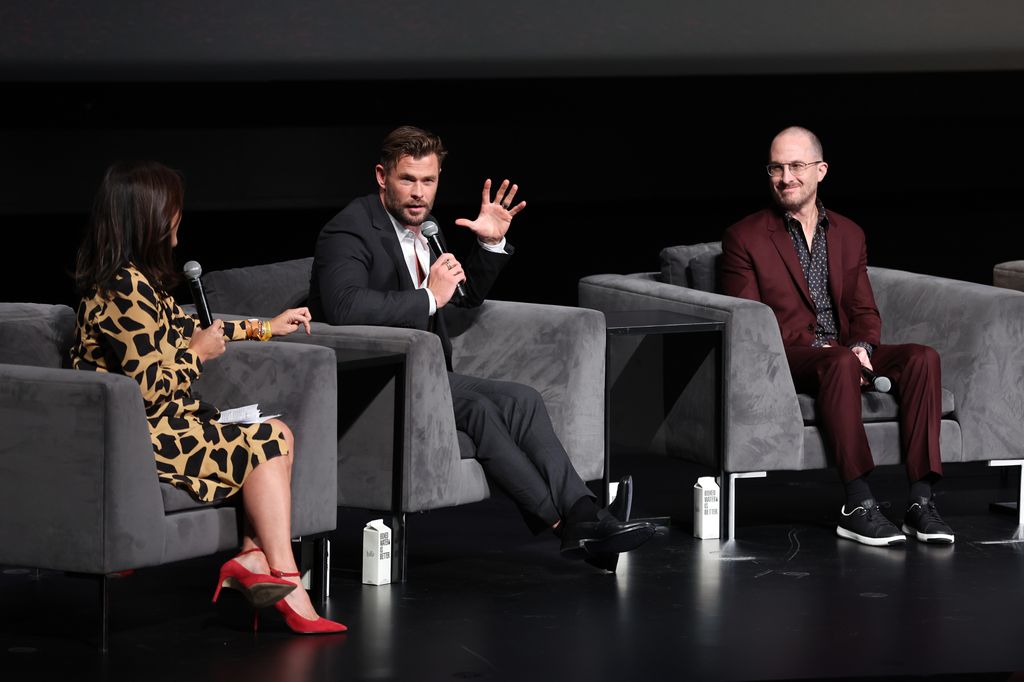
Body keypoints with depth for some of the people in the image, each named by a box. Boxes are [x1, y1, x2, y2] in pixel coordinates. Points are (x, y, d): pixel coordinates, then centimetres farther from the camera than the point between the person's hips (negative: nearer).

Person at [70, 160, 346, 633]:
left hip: (164, 423, 10)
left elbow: (186, 328, 31)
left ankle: (253, 560, -6)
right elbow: (151, 389, -24)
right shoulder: (126, 289, -21)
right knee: (270, 442, -6)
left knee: (275, 437, 7)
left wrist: (265, 328, 38)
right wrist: (197, 355, -6)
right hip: (141, 439, -10)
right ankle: (282, 582, -4)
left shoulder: (134, 280, 13)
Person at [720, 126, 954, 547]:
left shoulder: (849, 235, 20)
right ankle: (858, 506, -43)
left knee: (922, 357, -24)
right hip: (785, 359, -5)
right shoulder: (745, 239, 4)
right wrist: (820, 348, -16)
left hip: (845, 352, 5)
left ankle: (920, 501, -32)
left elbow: (864, 310, 16)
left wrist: (861, 347, -9)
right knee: (840, 365, -38)